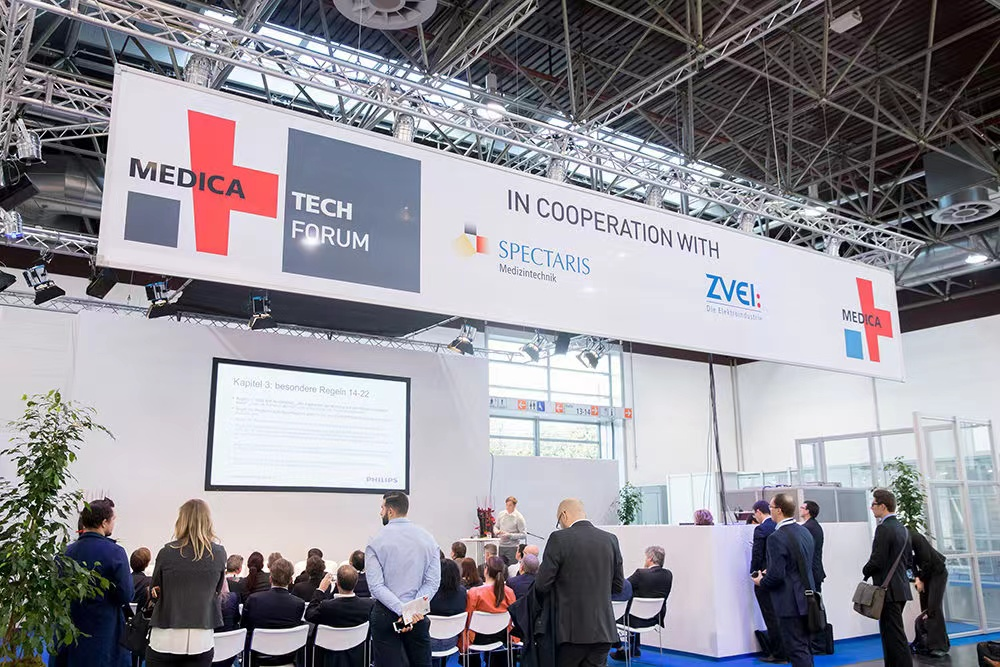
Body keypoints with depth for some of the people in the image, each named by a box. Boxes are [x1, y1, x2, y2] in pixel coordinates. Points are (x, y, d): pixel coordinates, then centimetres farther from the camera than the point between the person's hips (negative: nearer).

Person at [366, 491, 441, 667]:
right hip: (418, 614, 3)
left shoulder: (376, 541, -8)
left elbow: (375, 585, -16)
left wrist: (403, 610, -20)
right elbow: (433, 581, -7)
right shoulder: (427, 538, 1)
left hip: (385, 613, -3)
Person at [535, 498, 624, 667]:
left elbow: (541, 585, -10)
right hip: (603, 629, 4)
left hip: (573, 629, -4)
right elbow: (618, 586, 11)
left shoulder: (559, 538, -11)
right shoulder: (610, 539, 4)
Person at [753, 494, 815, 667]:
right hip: (806, 599, 9)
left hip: (790, 602, -9)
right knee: (805, 646, 18)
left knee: (797, 650, -1)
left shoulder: (777, 538, -21)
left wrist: (761, 582, -2)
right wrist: (769, 573, 19)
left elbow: (776, 575, -23)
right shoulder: (805, 532, 7)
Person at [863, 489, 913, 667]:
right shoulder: (902, 528, 13)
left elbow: (877, 561, -20)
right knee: (890, 634, 17)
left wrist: (866, 572, -2)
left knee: (895, 637, -5)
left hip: (889, 590, -10)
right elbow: (908, 561, 19)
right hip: (901, 588, 10)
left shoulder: (884, 529, -17)